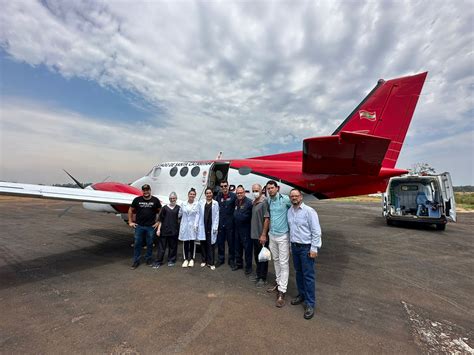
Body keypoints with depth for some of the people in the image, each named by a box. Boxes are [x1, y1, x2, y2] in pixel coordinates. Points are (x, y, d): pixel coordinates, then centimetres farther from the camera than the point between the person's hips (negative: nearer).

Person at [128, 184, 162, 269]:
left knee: (150, 244, 10)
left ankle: (148, 259, 27)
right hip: (139, 226, 1)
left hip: (151, 226, 0)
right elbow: (131, 210, 11)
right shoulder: (137, 200, 1)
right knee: (137, 244, 6)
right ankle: (136, 261, 19)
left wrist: (158, 222, 2)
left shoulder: (155, 200, -1)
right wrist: (130, 222, 7)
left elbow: (160, 212, 6)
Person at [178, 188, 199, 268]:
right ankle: (186, 259, 19)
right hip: (184, 225, 2)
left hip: (193, 226, -2)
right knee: (185, 242, 6)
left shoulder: (197, 204, -5)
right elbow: (180, 214, 11)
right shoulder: (183, 204, 4)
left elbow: (198, 215, -8)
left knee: (192, 242, 6)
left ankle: (191, 259, 20)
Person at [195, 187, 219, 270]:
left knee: (210, 245, 1)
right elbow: (198, 214, 7)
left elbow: (216, 216, -2)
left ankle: (211, 262, 12)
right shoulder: (201, 203, 8)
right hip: (203, 227, 2)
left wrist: (215, 227, -8)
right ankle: (204, 260, 25)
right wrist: (196, 224, 1)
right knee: (203, 244, 10)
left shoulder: (215, 203, 0)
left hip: (211, 227, -2)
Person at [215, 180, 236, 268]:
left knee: (231, 242, 8)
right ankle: (220, 259, 28)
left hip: (230, 223, -3)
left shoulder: (233, 195, -8)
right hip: (220, 222, 3)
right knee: (220, 242, 12)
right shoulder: (218, 195, 3)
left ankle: (231, 260, 25)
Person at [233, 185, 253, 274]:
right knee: (237, 247, 18)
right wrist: (234, 226, 12)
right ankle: (238, 263, 34)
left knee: (247, 248, 4)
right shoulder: (236, 202, 8)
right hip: (237, 228, 7)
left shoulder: (249, 202, -15)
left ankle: (248, 266, 18)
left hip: (246, 229, -7)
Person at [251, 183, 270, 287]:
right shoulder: (254, 203, 8)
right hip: (254, 234, 8)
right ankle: (258, 275, 36)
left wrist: (263, 235, -20)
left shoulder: (264, 202, -16)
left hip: (261, 235, -8)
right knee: (256, 256, 19)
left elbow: (267, 219, -20)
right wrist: (253, 232, 14)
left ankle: (263, 278, 21)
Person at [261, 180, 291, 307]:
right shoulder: (268, 201, 3)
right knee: (276, 260, 19)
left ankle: (282, 291, 8)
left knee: (283, 263, 0)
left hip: (283, 236, -6)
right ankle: (278, 281, 37)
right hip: (272, 235, 6)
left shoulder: (285, 199, -15)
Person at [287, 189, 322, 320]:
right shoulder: (289, 211, 5)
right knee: (299, 272, 17)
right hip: (294, 246, 6)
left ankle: (310, 304, 12)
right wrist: (291, 244, 13)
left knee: (308, 275, 1)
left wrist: (314, 248, -15)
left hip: (306, 247, -6)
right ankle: (302, 295, 35)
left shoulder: (309, 211, -14)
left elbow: (316, 231, -14)